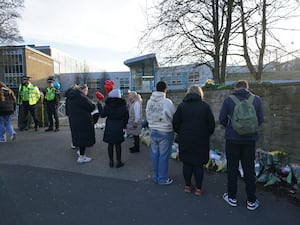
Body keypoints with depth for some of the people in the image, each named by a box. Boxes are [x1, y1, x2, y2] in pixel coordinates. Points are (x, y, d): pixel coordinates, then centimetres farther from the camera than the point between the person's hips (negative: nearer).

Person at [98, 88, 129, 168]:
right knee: (118, 144, 8)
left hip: (109, 126, 0)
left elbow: (103, 115, 0)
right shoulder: (123, 105, -3)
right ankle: (119, 162, 15)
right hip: (119, 126, 0)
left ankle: (111, 162, 20)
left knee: (110, 144, 10)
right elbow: (126, 116, 2)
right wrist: (124, 125, 15)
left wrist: (99, 106, 15)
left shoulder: (108, 104, -6)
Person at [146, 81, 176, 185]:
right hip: (165, 132, -5)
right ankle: (163, 179, 19)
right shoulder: (167, 102, -17)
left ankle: (156, 177, 29)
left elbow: (147, 116, 5)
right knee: (163, 156, 7)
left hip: (152, 131, 5)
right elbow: (174, 117, -12)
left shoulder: (149, 101, 0)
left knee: (155, 154, 15)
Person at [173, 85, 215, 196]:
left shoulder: (181, 106, -2)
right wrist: (206, 134, 14)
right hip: (201, 141, -1)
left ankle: (188, 186, 25)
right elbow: (211, 124, -1)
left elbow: (175, 124, 1)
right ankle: (198, 188, 19)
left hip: (185, 140, 1)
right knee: (199, 164, 10)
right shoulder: (205, 106, -5)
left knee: (187, 163, 13)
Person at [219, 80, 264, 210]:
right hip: (250, 139, 2)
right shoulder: (256, 99, -1)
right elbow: (260, 120, 3)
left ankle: (232, 197, 24)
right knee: (249, 169, 13)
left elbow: (222, 119, -3)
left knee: (232, 168, 12)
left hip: (232, 138, -2)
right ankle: (251, 201, 24)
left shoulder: (228, 100, -6)